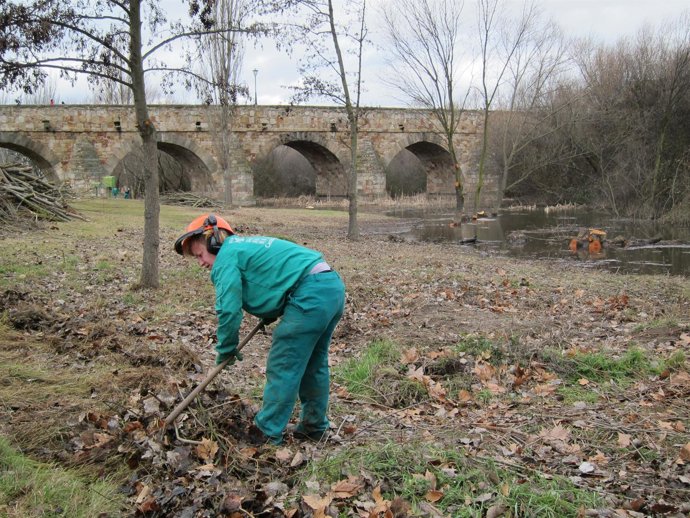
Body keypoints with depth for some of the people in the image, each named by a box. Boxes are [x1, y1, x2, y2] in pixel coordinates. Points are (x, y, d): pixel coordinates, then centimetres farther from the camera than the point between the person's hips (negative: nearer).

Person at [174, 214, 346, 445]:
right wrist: (270, 314, 21)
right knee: (314, 364, 19)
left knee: (282, 369, -1)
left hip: (311, 294, -10)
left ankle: (267, 433, 8)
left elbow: (229, 309, -8)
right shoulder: (247, 244, 26)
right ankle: (314, 426, 30)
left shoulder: (227, 255, -3)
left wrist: (226, 349, 6)